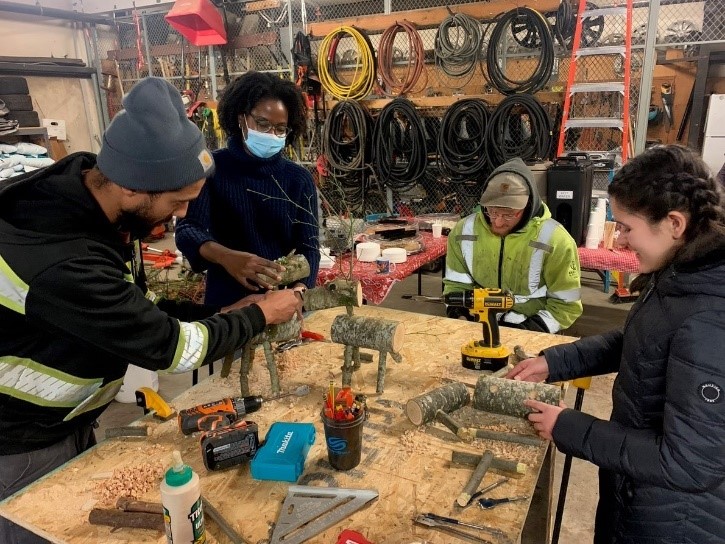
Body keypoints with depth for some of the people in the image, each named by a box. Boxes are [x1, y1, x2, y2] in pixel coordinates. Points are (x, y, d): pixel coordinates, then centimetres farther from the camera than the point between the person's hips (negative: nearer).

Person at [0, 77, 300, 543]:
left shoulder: (86, 189, -10)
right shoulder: (66, 266, -39)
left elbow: (135, 306, 2)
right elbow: (173, 346, -27)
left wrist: (220, 313, -6)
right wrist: (259, 315, -14)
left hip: (70, 421, 8)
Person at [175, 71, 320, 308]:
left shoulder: (299, 179, -1)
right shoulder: (211, 168, -4)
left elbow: (308, 246, -7)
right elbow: (187, 229, -15)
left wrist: (297, 294, -26)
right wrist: (226, 257, -36)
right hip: (226, 303, -1)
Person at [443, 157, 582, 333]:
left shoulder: (554, 239, -11)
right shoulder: (464, 230, -2)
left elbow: (566, 305, -5)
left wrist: (528, 332, -16)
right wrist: (459, 316, -10)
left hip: (530, 335, 0)